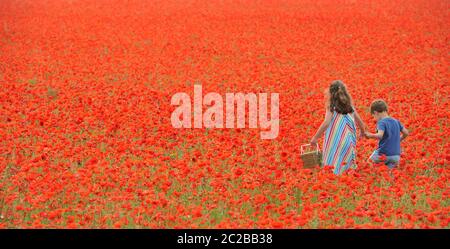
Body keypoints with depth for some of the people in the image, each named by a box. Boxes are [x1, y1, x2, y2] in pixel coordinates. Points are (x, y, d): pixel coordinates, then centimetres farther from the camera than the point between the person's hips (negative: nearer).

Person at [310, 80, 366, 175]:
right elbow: (360, 122, 17)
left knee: (331, 171, 0)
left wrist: (315, 137, -11)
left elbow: (326, 123, -16)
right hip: (348, 142, 4)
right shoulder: (350, 106, 10)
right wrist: (363, 132, 37)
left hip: (334, 142, -4)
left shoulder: (331, 107, -3)